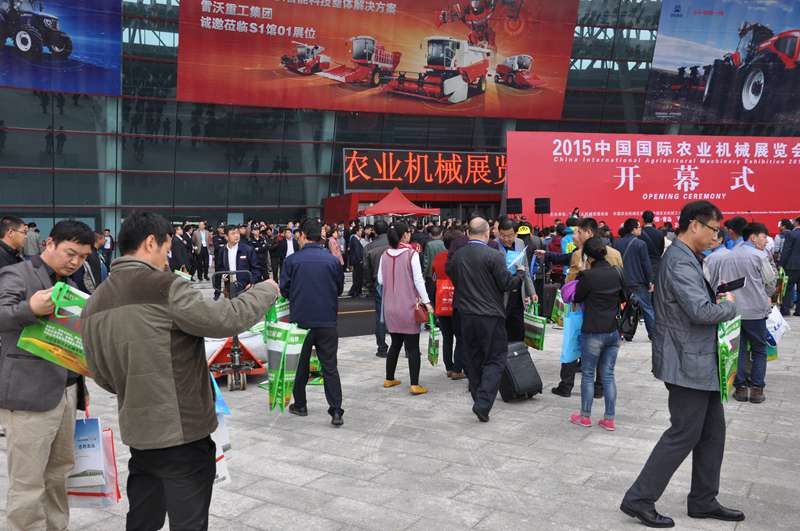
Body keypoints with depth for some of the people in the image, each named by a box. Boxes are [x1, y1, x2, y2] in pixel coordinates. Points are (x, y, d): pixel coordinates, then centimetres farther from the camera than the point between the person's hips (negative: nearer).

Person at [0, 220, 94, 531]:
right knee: (28, 485, -2)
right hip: (29, 395, -7)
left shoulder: (68, 284, 18)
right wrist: (31, 308, -39)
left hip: (65, 392, 7)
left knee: (59, 474, 12)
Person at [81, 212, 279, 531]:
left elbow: (102, 376, 13)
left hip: (137, 432, 7)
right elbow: (226, 319, -19)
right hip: (182, 432, -7)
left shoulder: (95, 303, 7)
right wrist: (266, 291, -3)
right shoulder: (165, 288, -16)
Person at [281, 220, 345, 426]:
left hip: (300, 320, -1)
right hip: (327, 321, 1)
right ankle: (336, 411, -2)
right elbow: (339, 289, 7)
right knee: (330, 367, 5)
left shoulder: (292, 260, -8)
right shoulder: (333, 260, -4)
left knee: (300, 364, 16)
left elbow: (284, 290, -2)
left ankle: (300, 405, 26)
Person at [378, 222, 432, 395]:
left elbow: (380, 280, 7)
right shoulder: (411, 254, -11)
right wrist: (426, 301, -8)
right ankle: (415, 385, -3)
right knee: (413, 347, -1)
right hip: (408, 306, -5)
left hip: (390, 306, 5)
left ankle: (389, 379, 25)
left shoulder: (385, 255, 2)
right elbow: (418, 280, -13)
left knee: (395, 343, 18)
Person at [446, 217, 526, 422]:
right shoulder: (494, 256, -14)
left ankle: (479, 400, 24)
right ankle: (483, 403, -9)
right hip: (490, 315, -5)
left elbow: (451, 277, 13)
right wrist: (521, 273, 7)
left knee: (473, 360, 16)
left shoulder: (457, 256, 1)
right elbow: (506, 284, -11)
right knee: (495, 359, 3)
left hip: (465, 315, 5)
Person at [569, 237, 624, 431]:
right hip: (613, 331, 5)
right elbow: (623, 297, 16)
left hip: (593, 332, -5)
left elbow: (577, 298, -1)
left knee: (588, 374, 9)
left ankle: (585, 416, 18)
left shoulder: (588, 275, -16)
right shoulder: (616, 273, 1)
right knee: (608, 375, 11)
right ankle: (609, 419, 13)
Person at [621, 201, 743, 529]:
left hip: (700, 362, 10)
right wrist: (729, 305, -10)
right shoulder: (680, 261, -20)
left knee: (712, 432, 16)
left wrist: (719, 301, 2)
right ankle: (639, 499, 7)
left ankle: (704, 501, 28)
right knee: (684, 435, -2)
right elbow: (701, 311, -29)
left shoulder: (686, 258, 14)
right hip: (688, 363, -10)